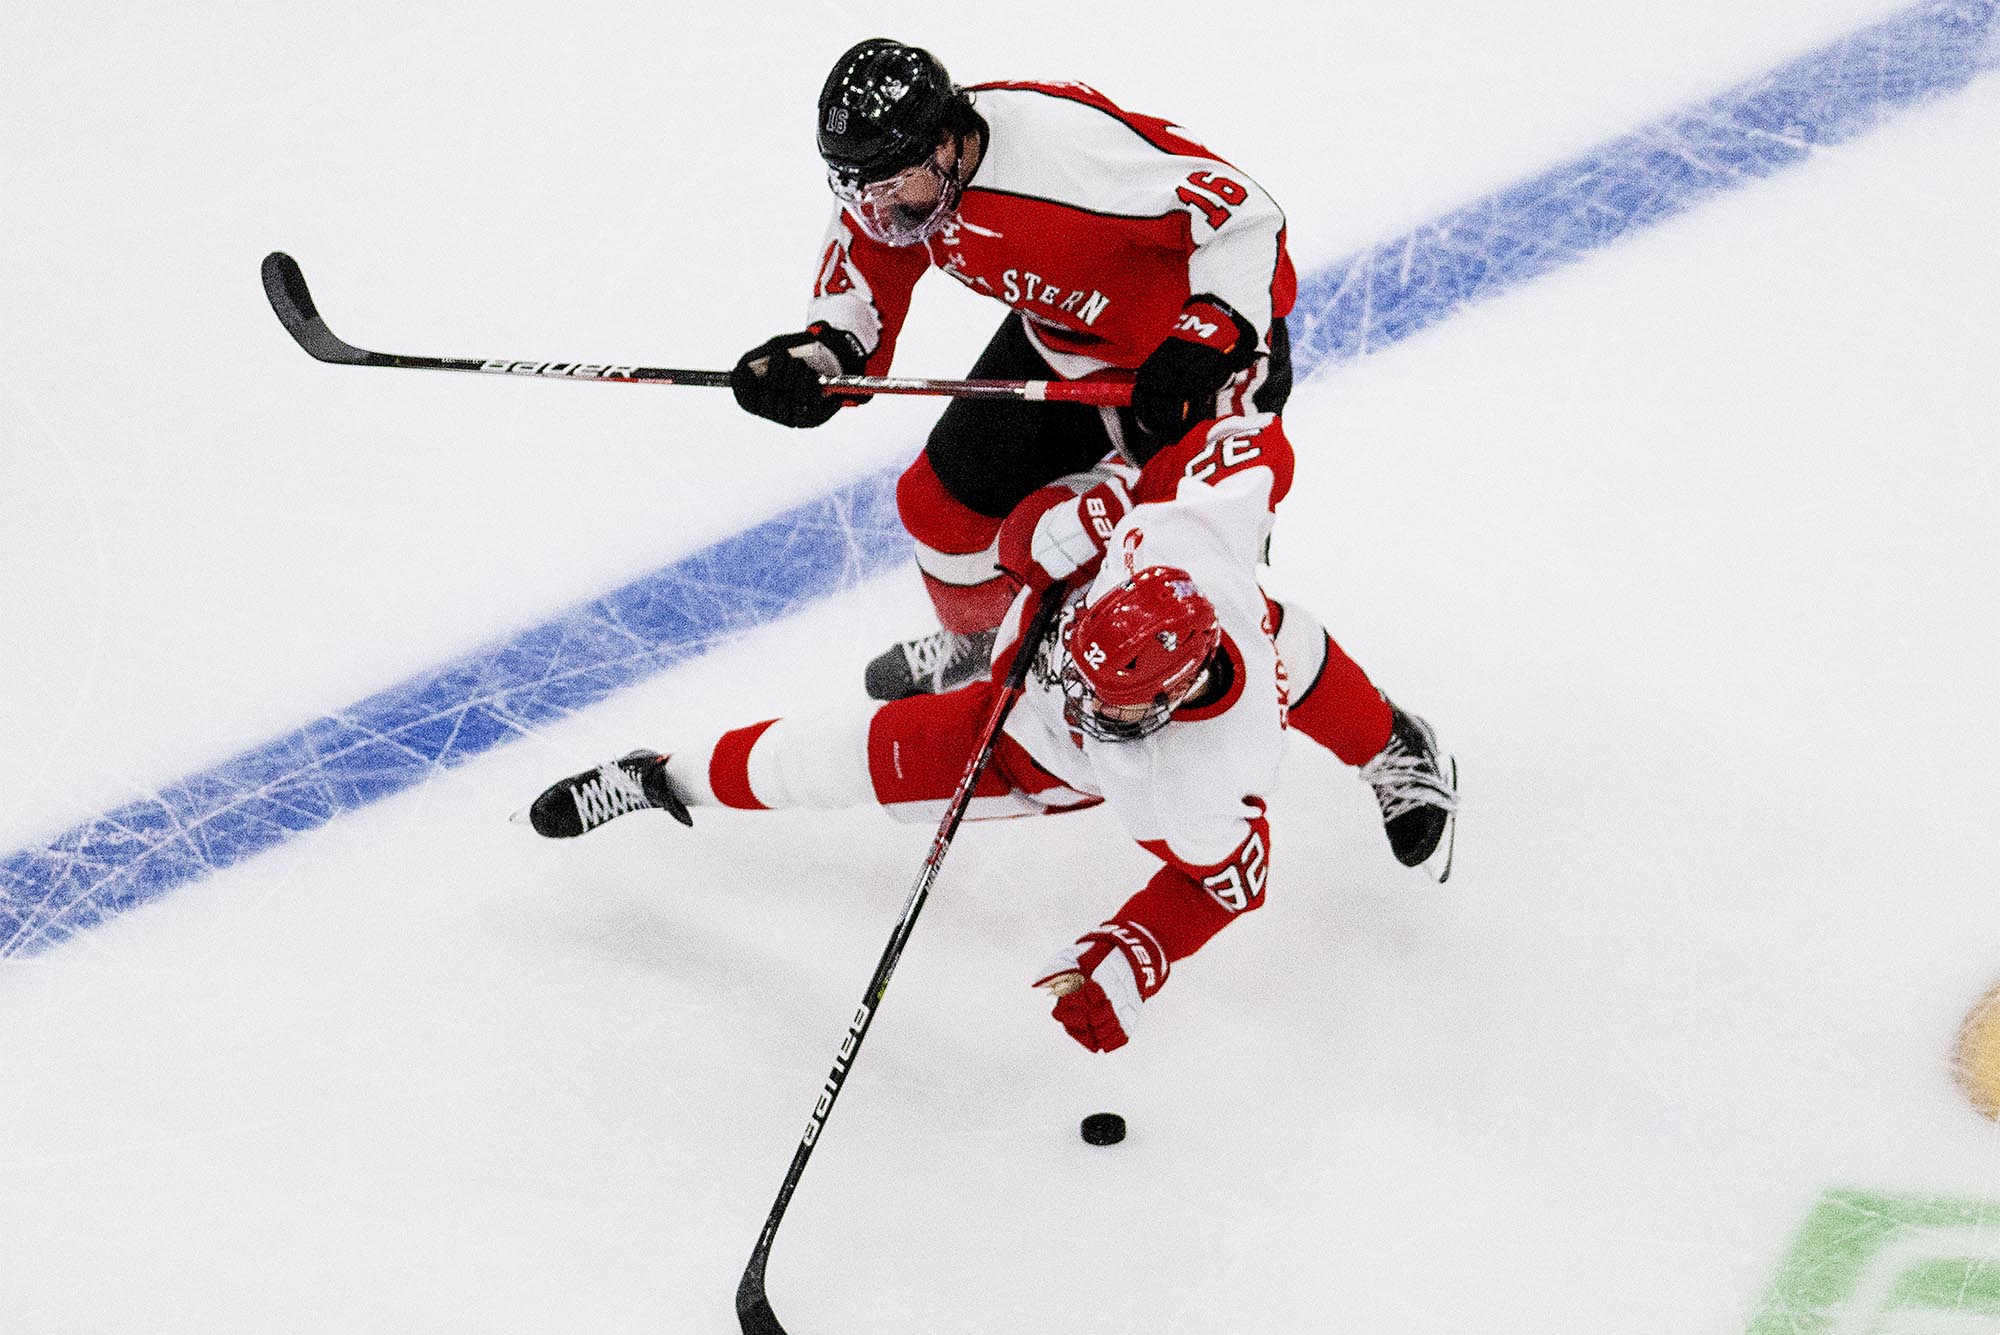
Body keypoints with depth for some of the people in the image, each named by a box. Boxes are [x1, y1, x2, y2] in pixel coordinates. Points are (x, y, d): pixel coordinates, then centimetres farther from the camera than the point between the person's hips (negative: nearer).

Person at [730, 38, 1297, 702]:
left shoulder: (1072, 147, -40)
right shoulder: (882, 179, -16)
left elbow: (1243, 213, -34)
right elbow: (859, 285, -4)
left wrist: (1203, 342, -40)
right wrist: (820, 351, -25)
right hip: (1062, 333, 7)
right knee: (947, 495, 11)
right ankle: (976, 637, 43)